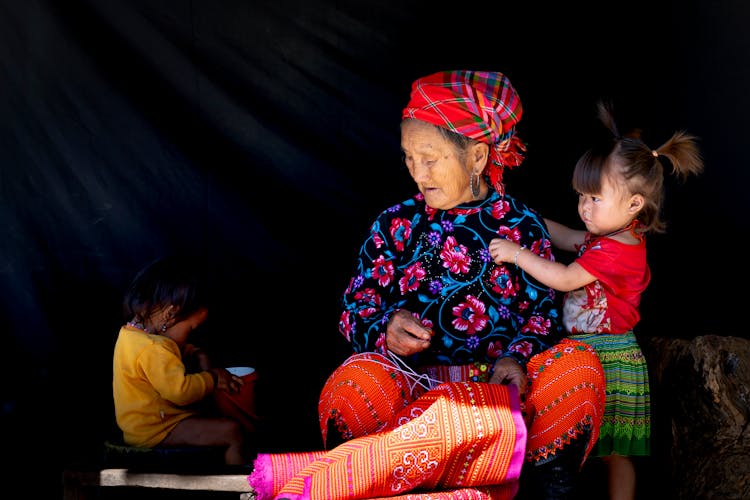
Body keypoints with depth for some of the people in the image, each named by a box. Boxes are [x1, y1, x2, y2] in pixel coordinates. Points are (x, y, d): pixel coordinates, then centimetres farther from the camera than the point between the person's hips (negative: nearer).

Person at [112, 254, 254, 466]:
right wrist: (212, 379, -15)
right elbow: (181, 391, -31)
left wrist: (197, 355, 7)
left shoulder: (131, 333, 7)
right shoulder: (153, 350, -27)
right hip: (155, 431, -11)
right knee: (233, 432, -17)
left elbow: (178, 348, 26)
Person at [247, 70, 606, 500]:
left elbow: (544, 311, 10)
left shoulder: (522, 226, 13)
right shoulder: (396, 224, 14)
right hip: (412, 380, -1)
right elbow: (356, 310, 12)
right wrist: (385, 330, -12)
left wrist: (517, 358, -12)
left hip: (493, 382, 1)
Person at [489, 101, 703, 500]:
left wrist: (517, 253, -21)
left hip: (608, 358, -10)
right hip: (584, 350, 10)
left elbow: (563, 278, -25)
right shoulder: (608, 235, 9)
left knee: (613, 451, -1)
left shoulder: (616, 251, -22)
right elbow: (565, 238, 24)